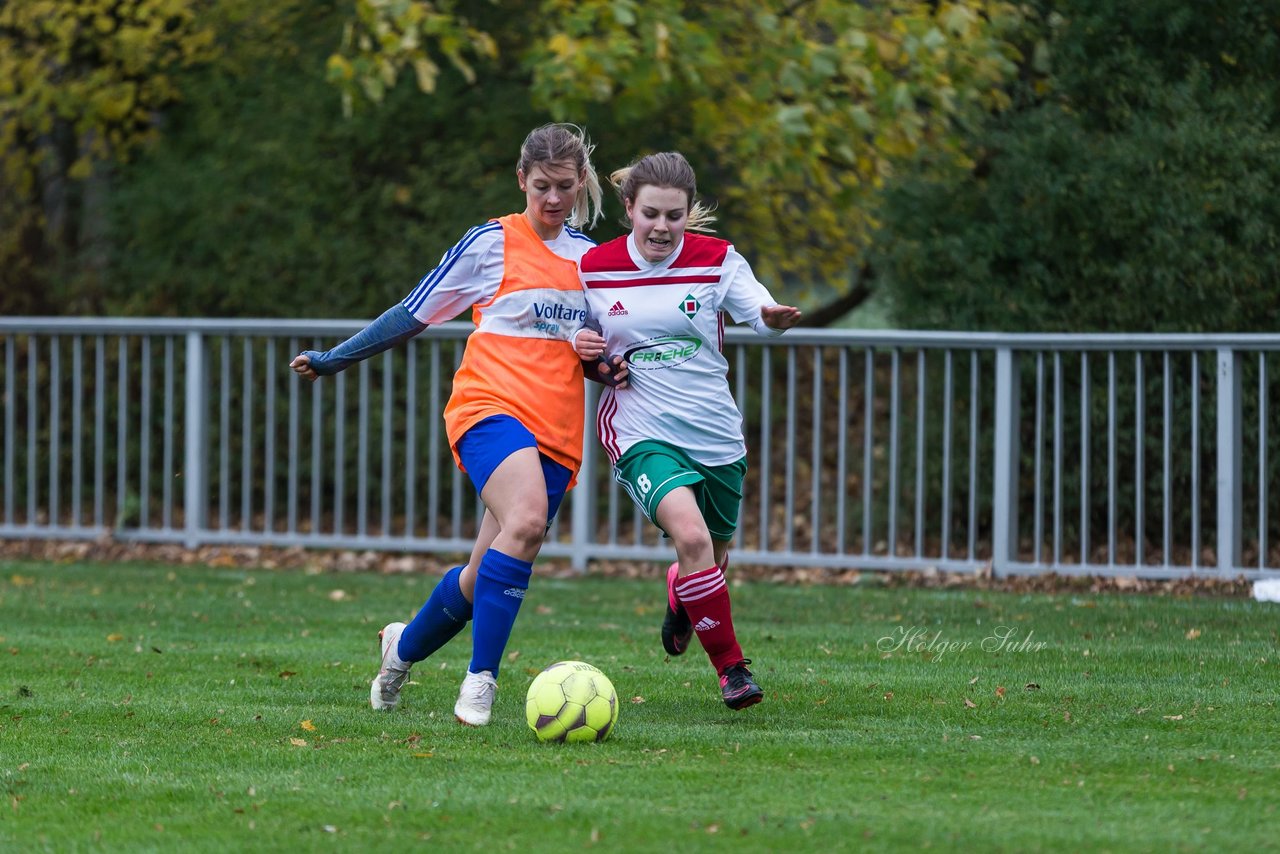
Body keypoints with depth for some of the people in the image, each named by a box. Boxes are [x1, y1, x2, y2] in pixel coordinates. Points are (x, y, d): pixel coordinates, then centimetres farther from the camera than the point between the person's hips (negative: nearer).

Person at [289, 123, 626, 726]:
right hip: (490, 406, -5)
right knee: (527, 519, -33)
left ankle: (405, 647, 34)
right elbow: (415, 313, 7)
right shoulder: (492, 242, 1)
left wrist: (609, 365, 5)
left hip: (557, 433, 5)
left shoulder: (589, 255, 16)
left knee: (487, 577, 4)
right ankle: (481, 679, -29)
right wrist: (335, 359, 7)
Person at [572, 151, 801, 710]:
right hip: (639, 430, -2)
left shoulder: (716, 260, -5)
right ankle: (731, 668, -13)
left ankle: (680, 601, 56)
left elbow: (758, 313, -19)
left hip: (715, 433, 2)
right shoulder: (595, 268, -3)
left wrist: (774, 319, -43)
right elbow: (583, 334, 12)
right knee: (691, 534, -26)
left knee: (711, 554, 17)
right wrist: (583, 347, -12)